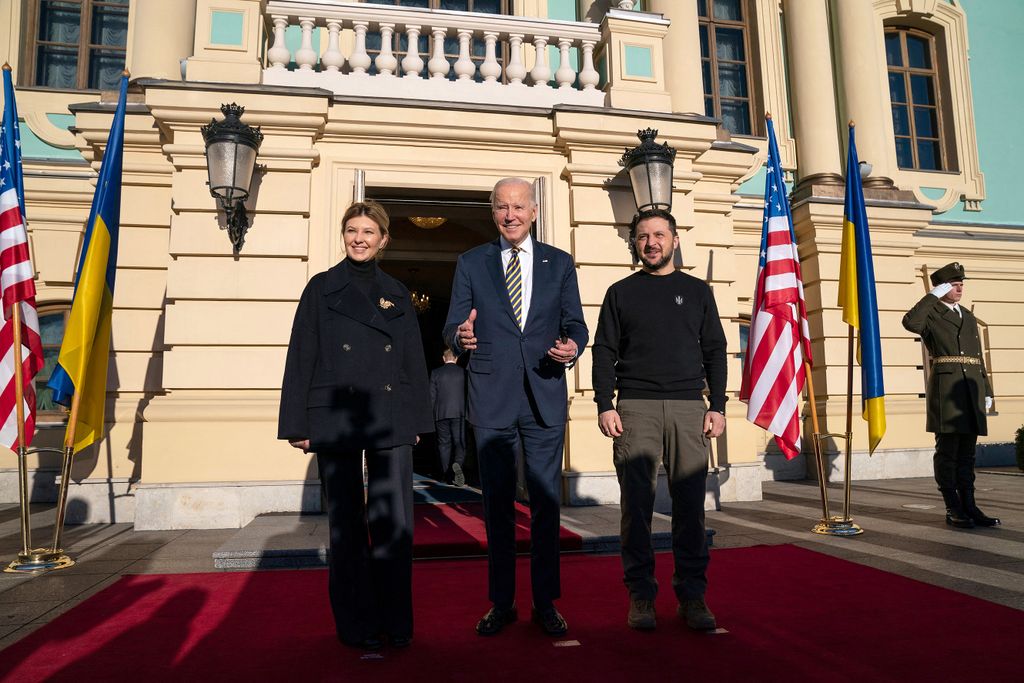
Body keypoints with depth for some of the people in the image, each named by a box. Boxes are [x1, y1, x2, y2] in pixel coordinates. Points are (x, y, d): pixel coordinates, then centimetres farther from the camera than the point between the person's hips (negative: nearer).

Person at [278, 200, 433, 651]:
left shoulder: (396, 293, 12)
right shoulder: (321, 288, 6)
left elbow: (414, 360, 12)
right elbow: (301, 358, 2)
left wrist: (417, 420, 7)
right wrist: (298, 424, -4)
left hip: (391, 422, 2)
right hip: (336, 419, -1)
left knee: (395, 521, -1)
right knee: (346, 523, 6)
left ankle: (396, 621, 15)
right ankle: (355, 623, 19)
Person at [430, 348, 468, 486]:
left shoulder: (435, 373, 2)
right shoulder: (463, 372, 2)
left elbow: (432, 396, 1)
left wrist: (432, 415, 9)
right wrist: (467, 413, 12)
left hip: (441, 414, 1)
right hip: (459, 413, 0)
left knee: (444, 443, 9)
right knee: (460, 442, 2)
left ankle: (446, 473, 12)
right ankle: (458, 463, -25)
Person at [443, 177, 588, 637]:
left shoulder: (559, 263, 10)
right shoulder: (471, 263, 8)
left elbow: (575, 323, 8)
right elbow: (452, 327, 4)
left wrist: (573, 346, -15)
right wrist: (461, 336, -20)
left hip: (545, 397, 0)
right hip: (492, 398, 0)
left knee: (546, 502, 6)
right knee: (497, 504, 8)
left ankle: (545, 602, 19)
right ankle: (501, 602, 21)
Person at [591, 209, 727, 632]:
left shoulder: (697, 291, 15)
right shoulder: (620, 293, 13)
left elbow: (715, 351, 12)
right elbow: (604, 353, 7)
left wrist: (717, 405, 2)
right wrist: (604, 405, -4)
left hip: (689, 408, 1)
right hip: (635, 407, -1)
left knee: (690, 503, 1)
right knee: (637, 502, -1)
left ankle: (692, 595, 11)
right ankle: (640, 595, 8)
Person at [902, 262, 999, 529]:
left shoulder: (969, 317, 22)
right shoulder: (931, 315, 3)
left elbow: (978, 358, 22)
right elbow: (910, 322, -23)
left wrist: (986, 392, 16)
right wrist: (933, 296, -13)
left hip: (972, 390, 6)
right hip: (946, 389, -6)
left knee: (967, 452, 8)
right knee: (947, 450, -4)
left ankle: (969, 506, 13)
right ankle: (953, 509, 1)